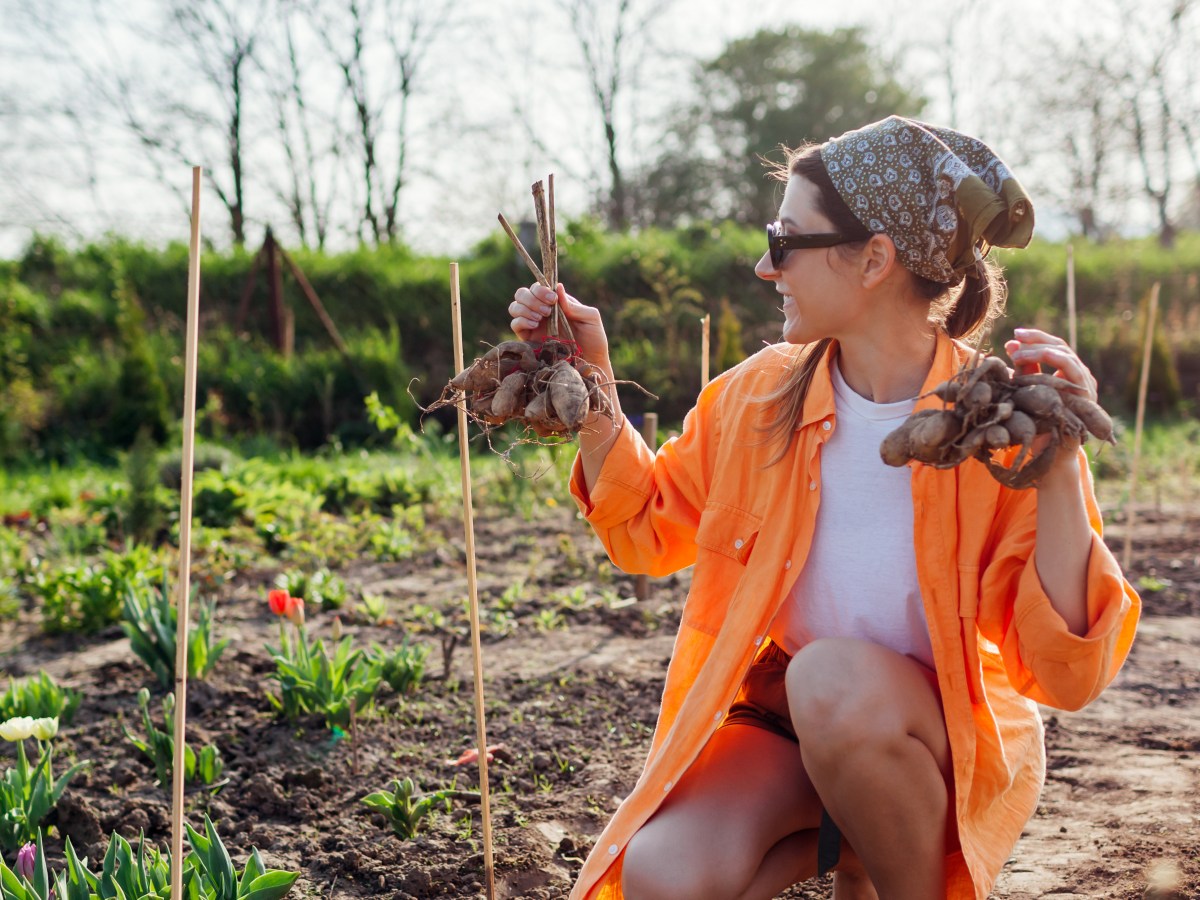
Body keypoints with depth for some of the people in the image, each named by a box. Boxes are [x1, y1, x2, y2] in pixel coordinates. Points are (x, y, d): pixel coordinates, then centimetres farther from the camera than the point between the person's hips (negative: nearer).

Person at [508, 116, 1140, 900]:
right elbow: (649, 528, 10)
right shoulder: (759, 394, -5)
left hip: (954, 744, -3)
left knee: (835, 675, -36)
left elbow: (1064, 674, -20)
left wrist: (1059, 471, -32)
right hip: (785, 723, 3)